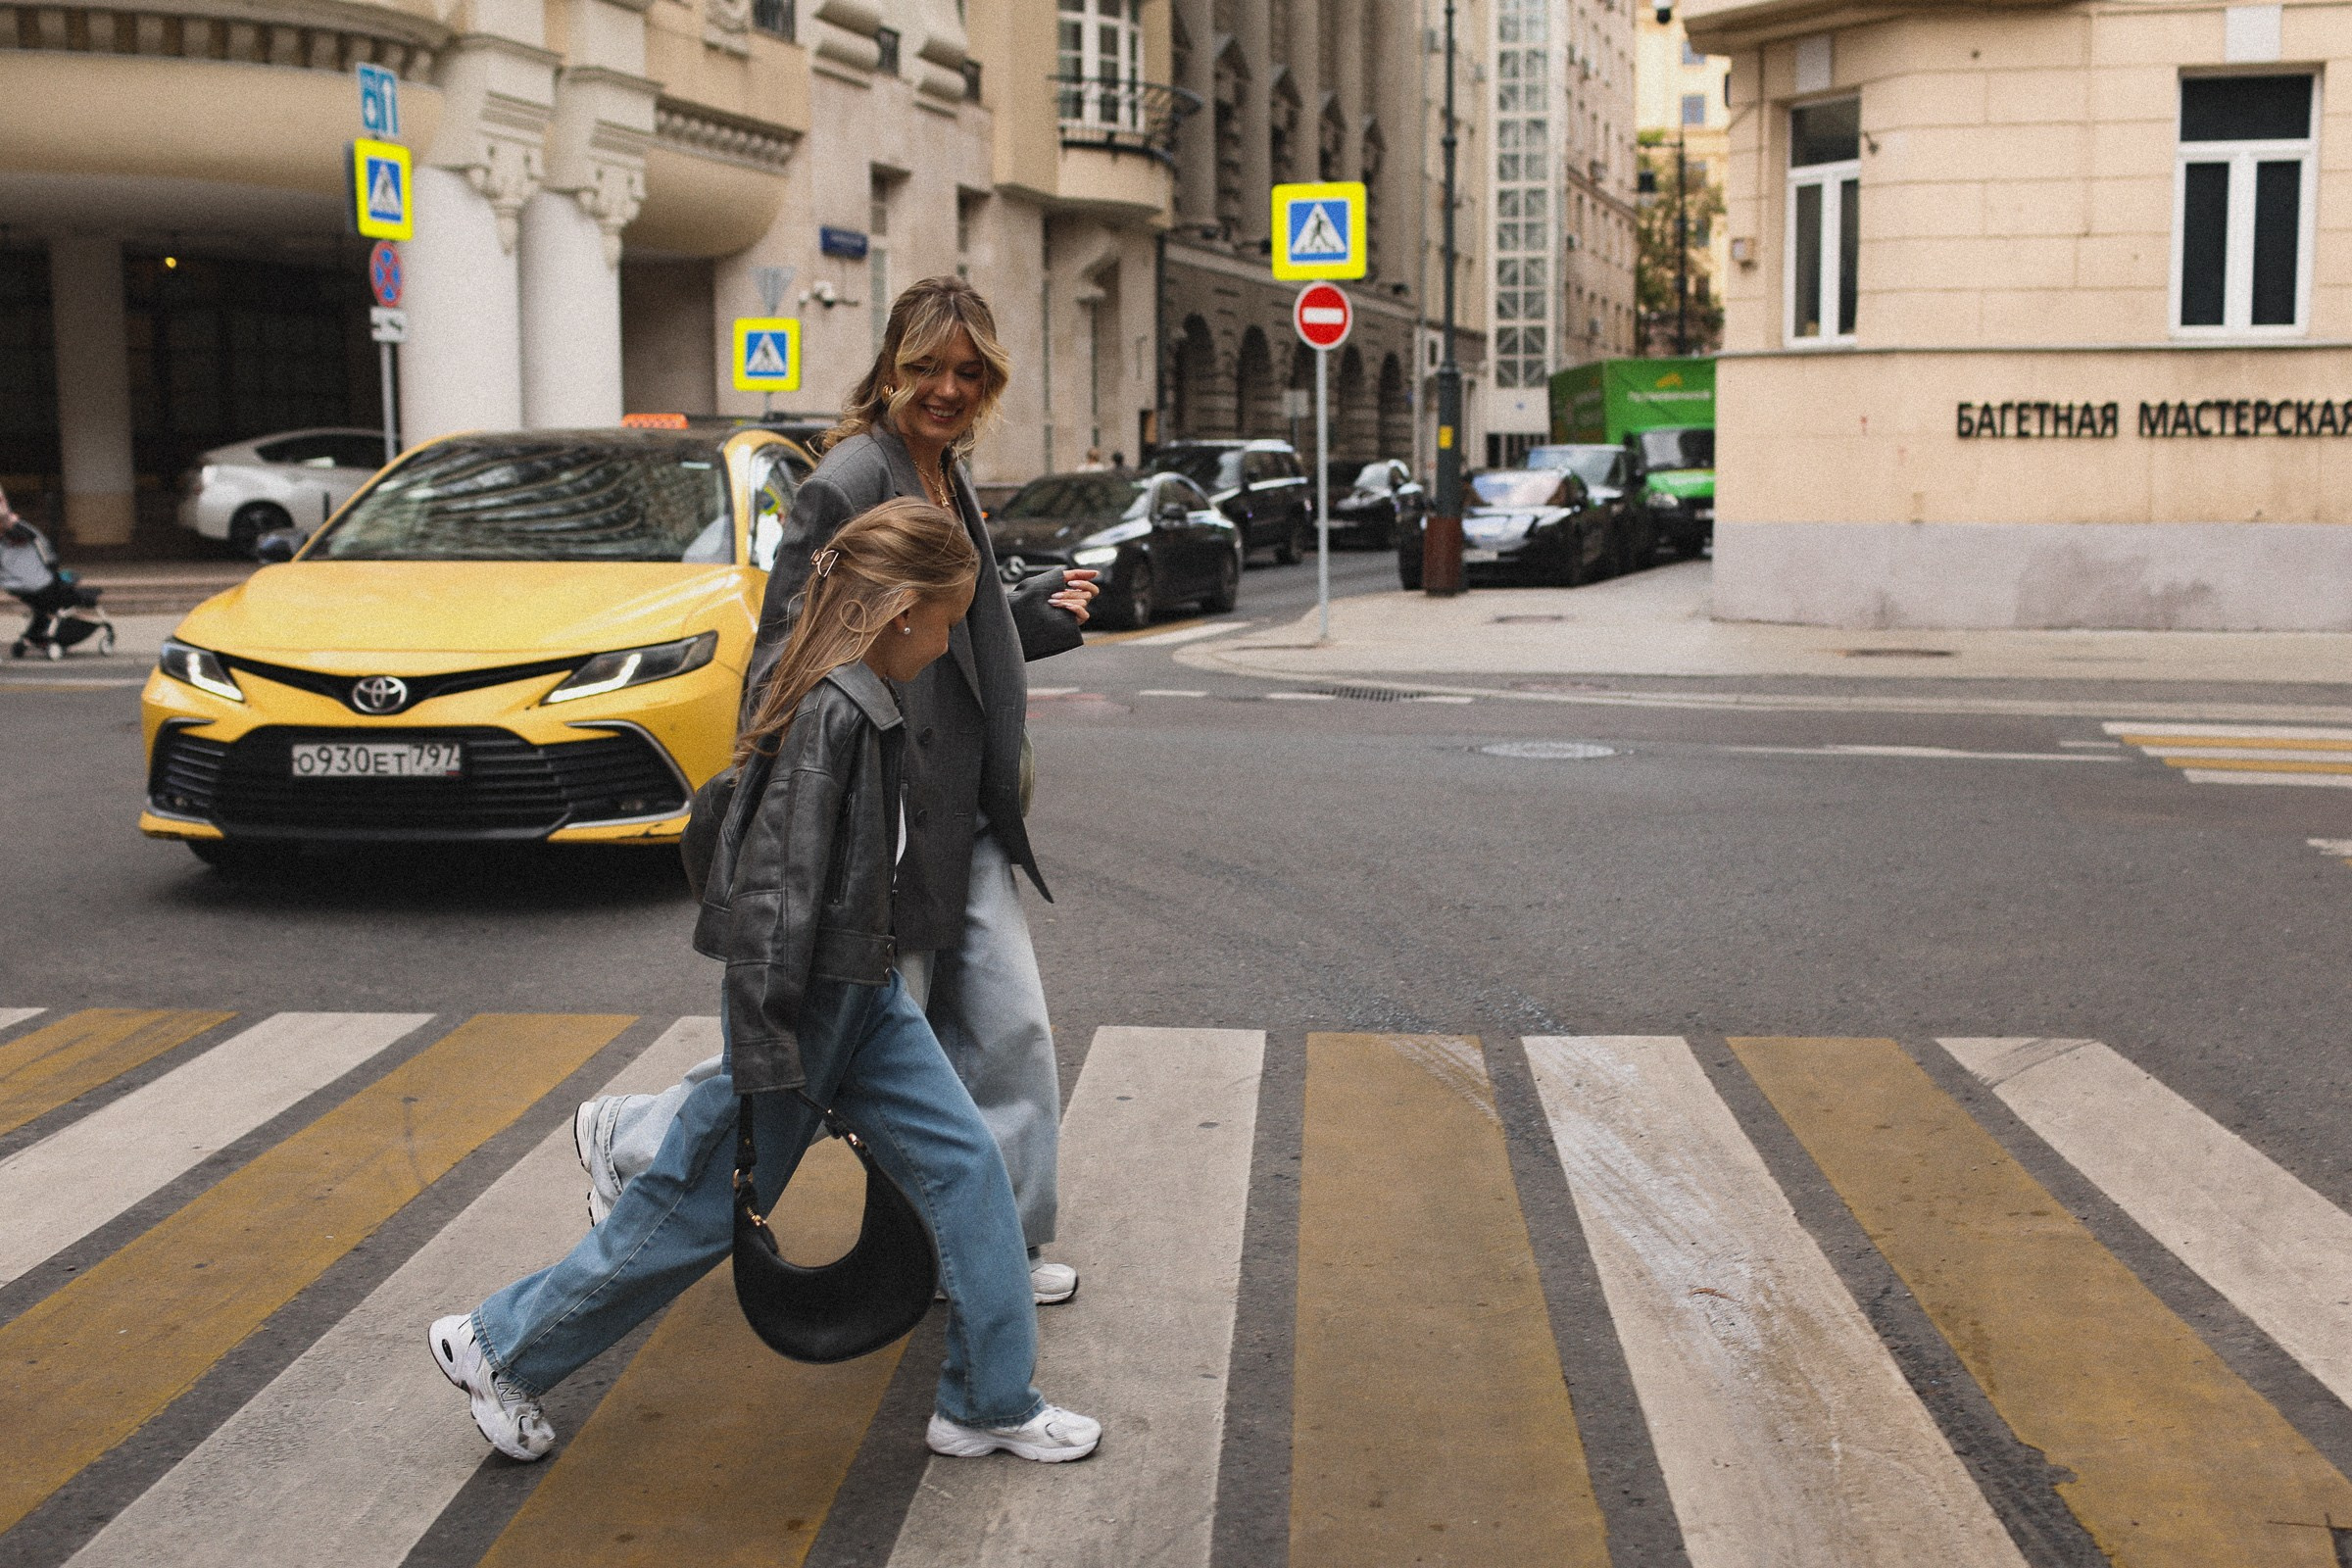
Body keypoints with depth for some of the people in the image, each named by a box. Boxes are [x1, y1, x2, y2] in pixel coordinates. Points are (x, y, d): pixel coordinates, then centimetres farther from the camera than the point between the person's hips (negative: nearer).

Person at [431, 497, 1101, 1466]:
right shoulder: (829, 715, -24)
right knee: (697, 1209, 5)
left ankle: (991, 1404, 16)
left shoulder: (854, 703, 5)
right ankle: (495, 1350, 24)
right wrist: (763, 1071, -24)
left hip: (863, 995, 9)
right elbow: (776, 893, -26)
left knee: (966, 1167, 5)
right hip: (801, 1009, -9)